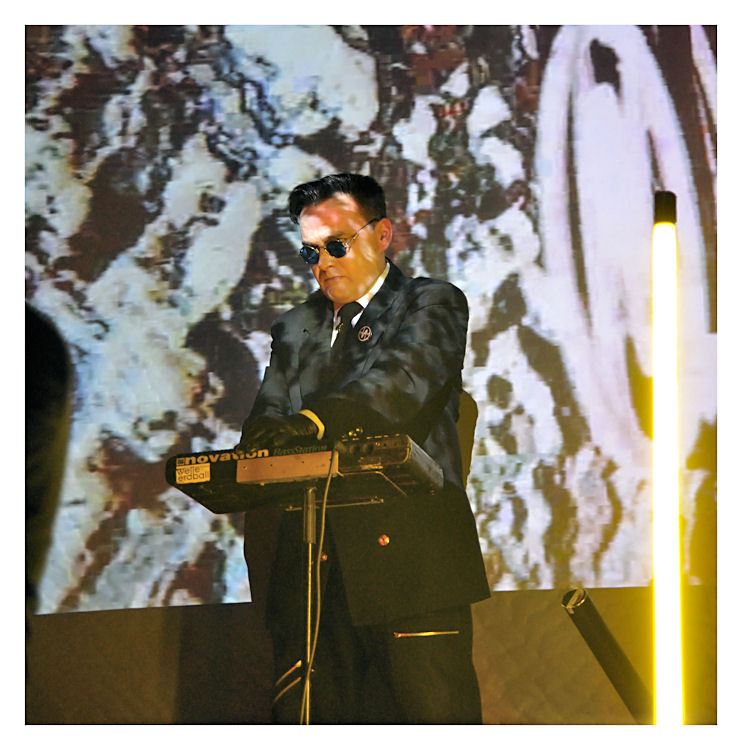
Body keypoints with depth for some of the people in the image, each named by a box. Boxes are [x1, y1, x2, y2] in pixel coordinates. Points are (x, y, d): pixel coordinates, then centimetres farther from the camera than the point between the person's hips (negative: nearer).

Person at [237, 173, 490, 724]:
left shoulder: (433, 305, 8)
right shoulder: (295, 330, 23)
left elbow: (402, 379, -13)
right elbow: (268, 423, 11)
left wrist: (317, 420, -31)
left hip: (411, 554, -4)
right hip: (313, 567, 4)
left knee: (435, 717, -8)